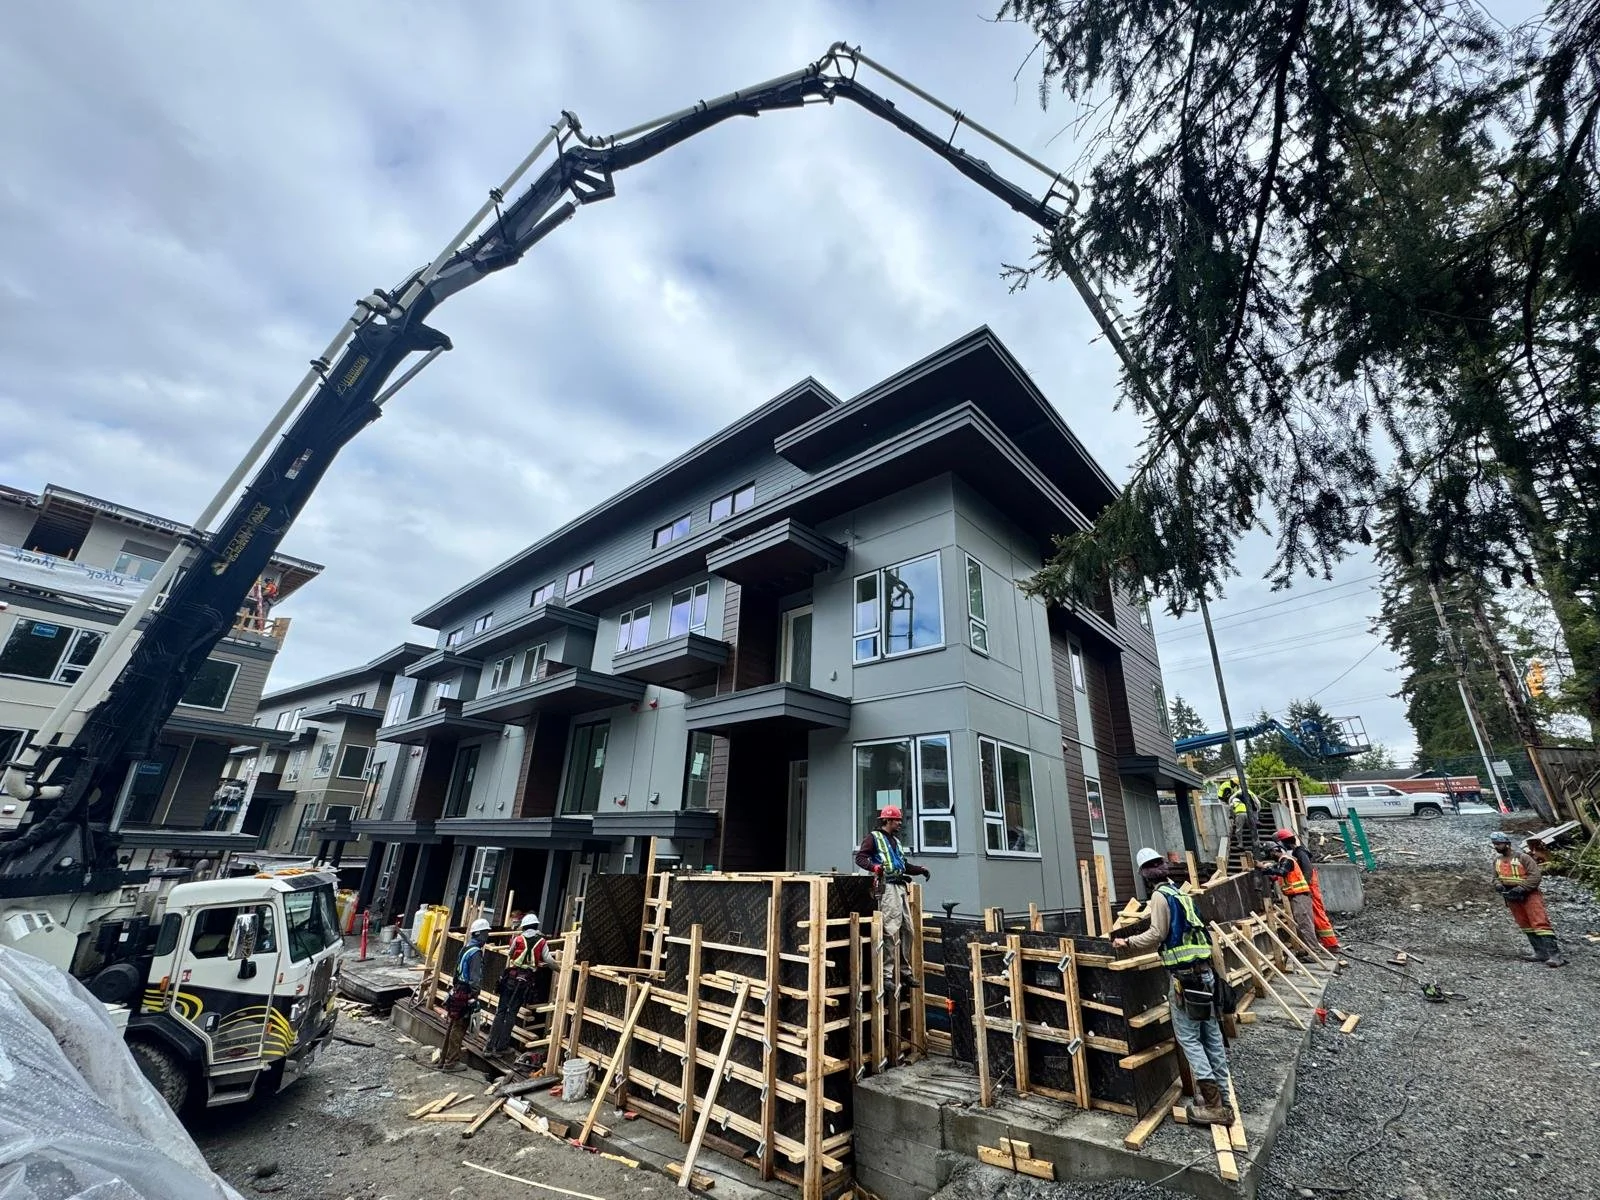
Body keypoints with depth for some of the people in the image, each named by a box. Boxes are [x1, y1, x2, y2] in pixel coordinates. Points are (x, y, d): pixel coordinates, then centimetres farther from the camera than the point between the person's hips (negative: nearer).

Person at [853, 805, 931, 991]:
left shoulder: (896, 841, 26)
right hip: (887, 887, -9)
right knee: (891, 931, -13)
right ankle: (886, 975, -8)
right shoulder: (874, 837, -1)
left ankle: (905, 972, 23)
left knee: (907, 930, 12)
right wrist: (874, 866, -29)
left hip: (900, 887, 9)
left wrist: (921, 870, 14)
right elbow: (860, 857, -11)